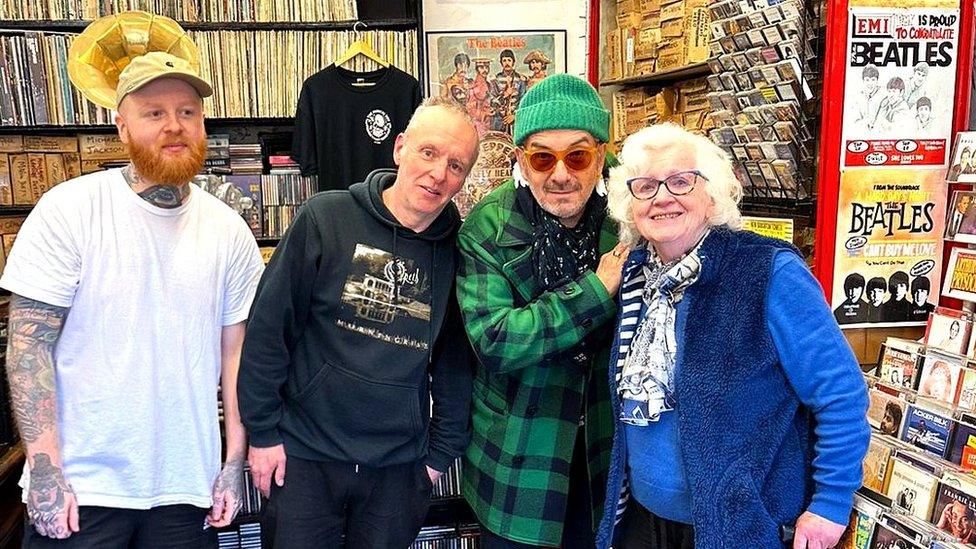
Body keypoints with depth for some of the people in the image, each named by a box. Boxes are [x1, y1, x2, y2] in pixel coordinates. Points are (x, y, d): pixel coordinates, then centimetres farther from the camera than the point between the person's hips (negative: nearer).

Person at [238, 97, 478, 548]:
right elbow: (268, 327, -7)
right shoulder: (326, 218, -10)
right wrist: (262, 431, -6)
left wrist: (441, 453, 6)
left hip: (399, 468, 2)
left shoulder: (457, 251, -2)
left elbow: (457, 363, 5)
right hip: (305, 455, -2)